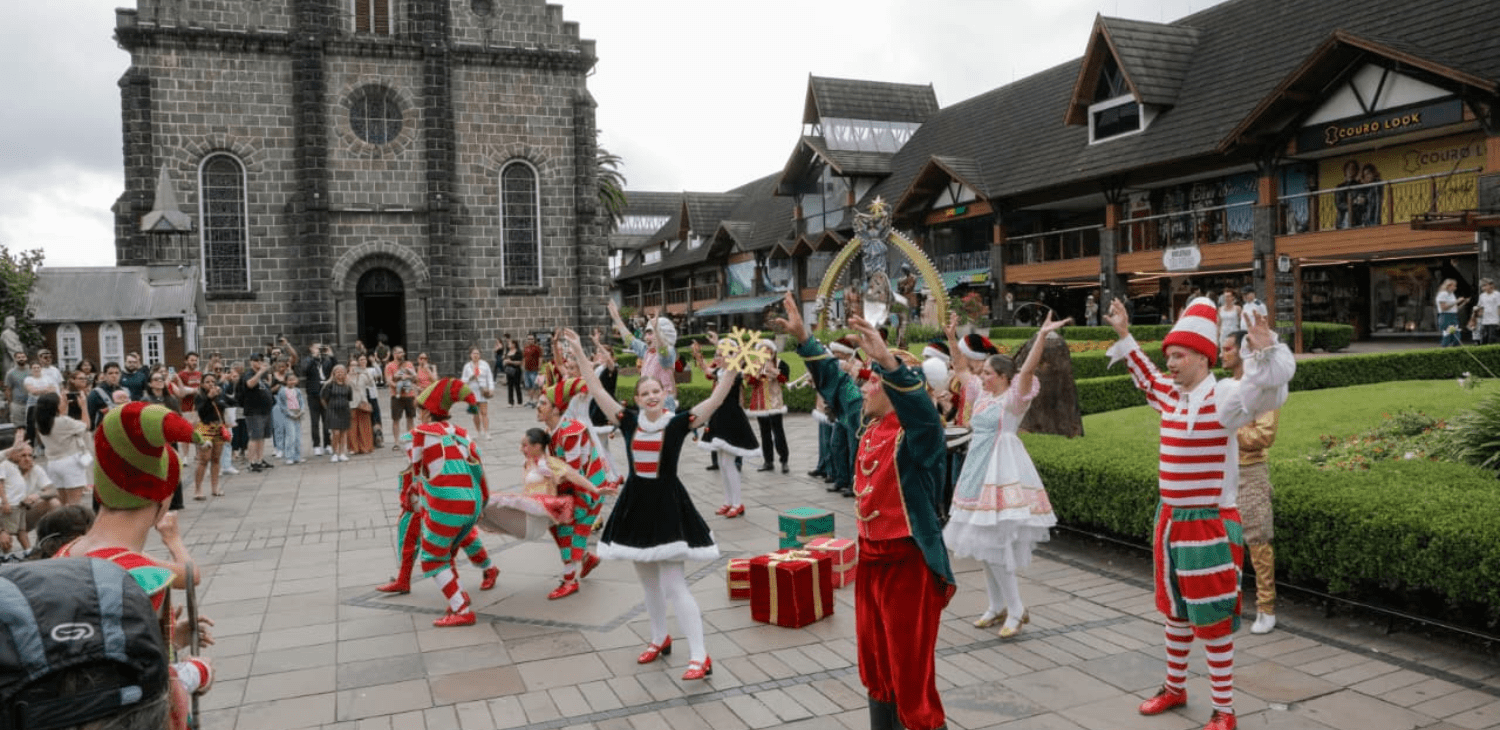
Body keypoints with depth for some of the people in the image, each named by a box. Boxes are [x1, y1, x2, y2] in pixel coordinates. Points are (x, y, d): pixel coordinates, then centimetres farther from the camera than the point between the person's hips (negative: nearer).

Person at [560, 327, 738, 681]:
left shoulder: (679, 422, -9)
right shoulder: (629, 421, 1)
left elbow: (716, 399, -15)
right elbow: (598, 392, 5)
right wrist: (581, 356, 4)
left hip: (668, 505, -5)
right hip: (635, 505, 5)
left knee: (674, 585, -9)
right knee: (648, 581, 17)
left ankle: (700, 656, -4)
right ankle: (660, 639, 37)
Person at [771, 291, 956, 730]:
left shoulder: (918, 433, -18)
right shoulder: (868, 422, 5)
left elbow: (918, 403, -42)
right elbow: (835, 381, 19)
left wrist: (888, 360, -56)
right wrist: (802, 338, 19)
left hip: (908, 566, -8)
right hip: (870, 559, 9)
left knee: (912, 682, 0)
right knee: (876, 673, 21)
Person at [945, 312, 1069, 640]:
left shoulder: (1014, 398, -8)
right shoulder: (984, 395, 13)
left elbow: (1027, 369, -24)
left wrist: (1043, 336, -35)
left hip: (1002, 473, -8)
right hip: (978, 473, 8)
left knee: (995, 545, -11)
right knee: (982, 545, 11)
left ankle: (1016, 610, 2)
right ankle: (997, 606, 23)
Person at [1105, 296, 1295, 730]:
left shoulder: (1224, 397, -17)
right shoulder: (1170, 396, 6)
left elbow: (1268, 386, -35)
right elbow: (1145, 375, 28)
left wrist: (1265, 351, -54)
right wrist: (1124, 336, 29)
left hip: (1209, 526, -8)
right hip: (1170, 520, 8)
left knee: (1212, 621, 2)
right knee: (1175, 612, 21)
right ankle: (1175, 689, 38)